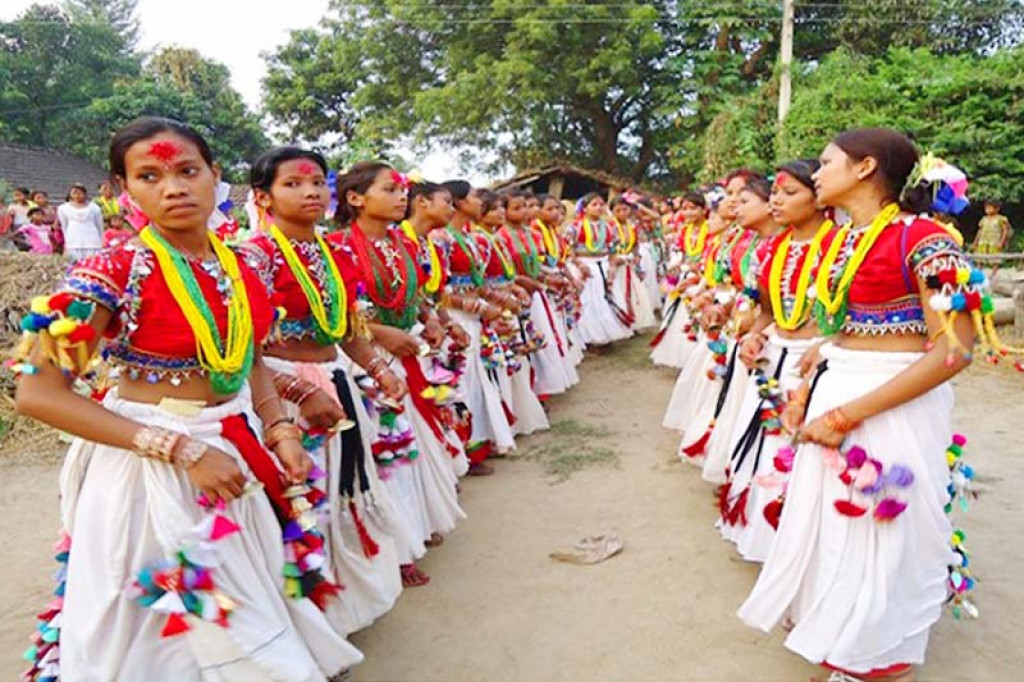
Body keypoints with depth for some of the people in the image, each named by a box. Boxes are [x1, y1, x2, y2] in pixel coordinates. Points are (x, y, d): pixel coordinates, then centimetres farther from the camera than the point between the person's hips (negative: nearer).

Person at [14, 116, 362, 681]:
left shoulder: (238, 267, 1)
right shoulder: (113, 270, -16)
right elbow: (37, 394, -18)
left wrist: (279, 430, -5)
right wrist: (182, 450, -22)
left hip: (243, 451, 6)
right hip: (153, 468, -5)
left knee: (256, 613, 21)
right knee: (187, 622, 12)